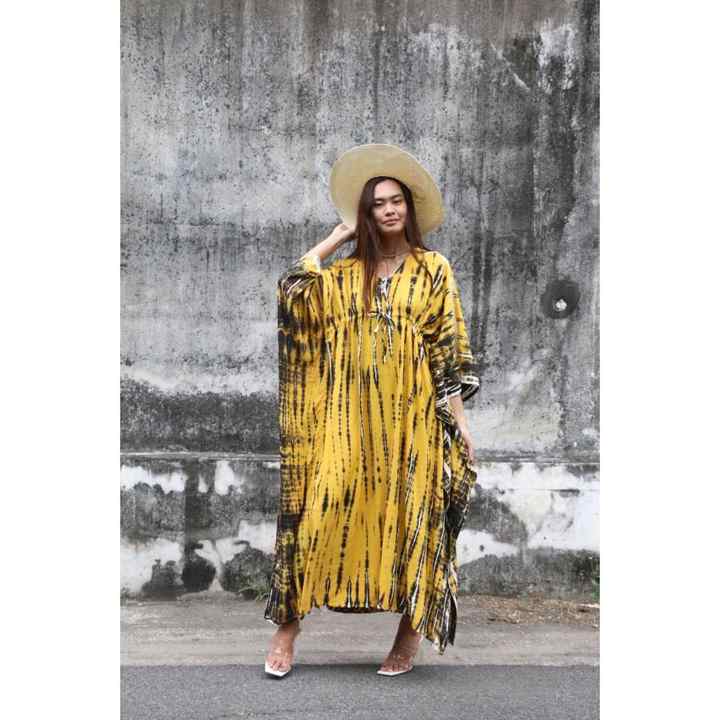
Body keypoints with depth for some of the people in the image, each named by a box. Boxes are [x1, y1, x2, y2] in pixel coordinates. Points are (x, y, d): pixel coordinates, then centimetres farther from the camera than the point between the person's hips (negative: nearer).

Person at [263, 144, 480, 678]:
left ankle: (413, 625, 14)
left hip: (411, 414, -1)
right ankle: (290, 619, 3)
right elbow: (293, 284, -5)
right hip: (351, 414, 2)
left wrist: (459, 418, -4)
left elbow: (450, 348, 2)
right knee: (326, 504, -4)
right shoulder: (347, 272, 12)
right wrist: (343, 232, 6)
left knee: (409, 510, 2)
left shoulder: (434, 268, 5)